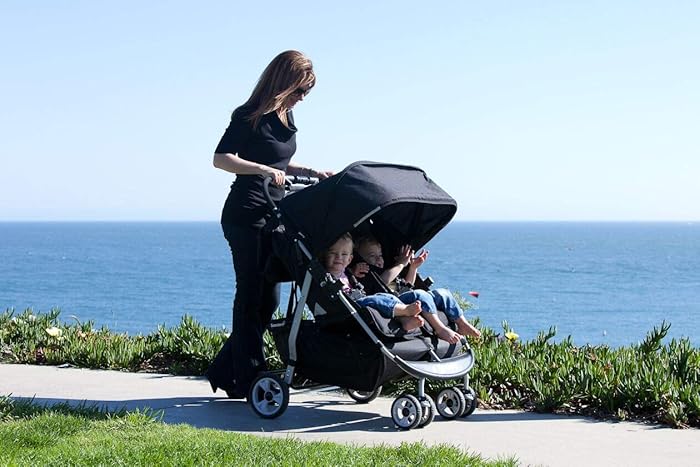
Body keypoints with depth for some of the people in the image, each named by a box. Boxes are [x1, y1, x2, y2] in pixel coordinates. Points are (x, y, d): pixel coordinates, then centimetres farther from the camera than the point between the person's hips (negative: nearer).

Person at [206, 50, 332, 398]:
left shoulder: (284, 116, 15)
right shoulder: (249, 117, -11)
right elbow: (221, 158, -18)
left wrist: (310, 172, 15)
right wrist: (263, 169, -27)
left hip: (272, 217, 9)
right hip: (246, 216, -9)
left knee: (268, 299, 10)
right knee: (251, 297, -5)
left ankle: (224, 371, 19)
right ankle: (250, 381, 0)